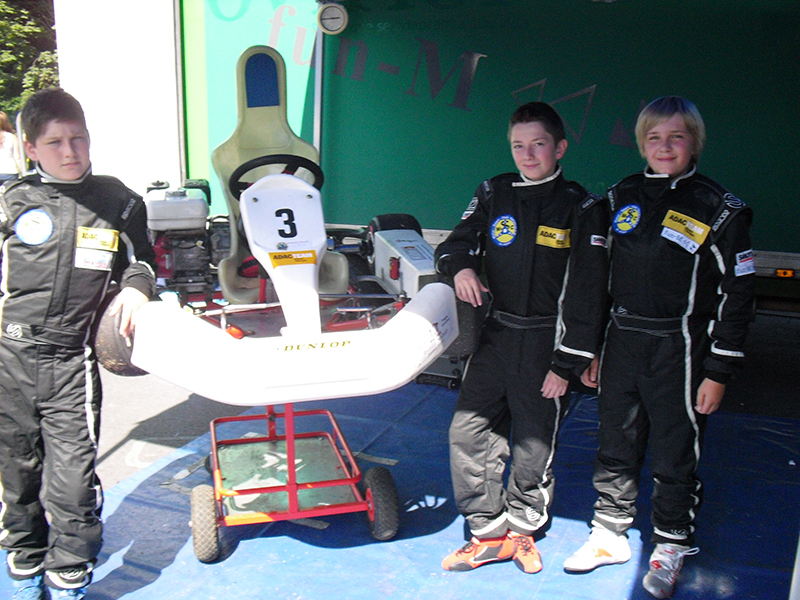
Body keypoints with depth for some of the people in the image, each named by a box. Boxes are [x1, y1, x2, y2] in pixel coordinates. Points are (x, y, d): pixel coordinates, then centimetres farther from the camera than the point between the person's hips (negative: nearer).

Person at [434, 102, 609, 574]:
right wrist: (461, 266, -10)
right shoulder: (494, 194, 6)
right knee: (469, 430, 2)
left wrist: (567, 363, -11)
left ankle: (523, 529, 31)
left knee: (534, 445, 7)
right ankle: (489, 533, 18)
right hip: (496, 335, 4)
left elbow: (586, 294, -7)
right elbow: (458, 241, 15)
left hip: (545, 343, -3)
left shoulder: (581, 208, -5)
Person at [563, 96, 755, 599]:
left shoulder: (720, 209, -6)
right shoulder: (620, 199, 6)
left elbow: (737, 294, -5)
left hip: (679, 352, -4)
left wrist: (719, 371, -8)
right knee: (615, 447, 14)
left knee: (674, 457, 8)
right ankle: (611, 536, 32)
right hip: (621, 344, 4)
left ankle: (670, 548, 29)